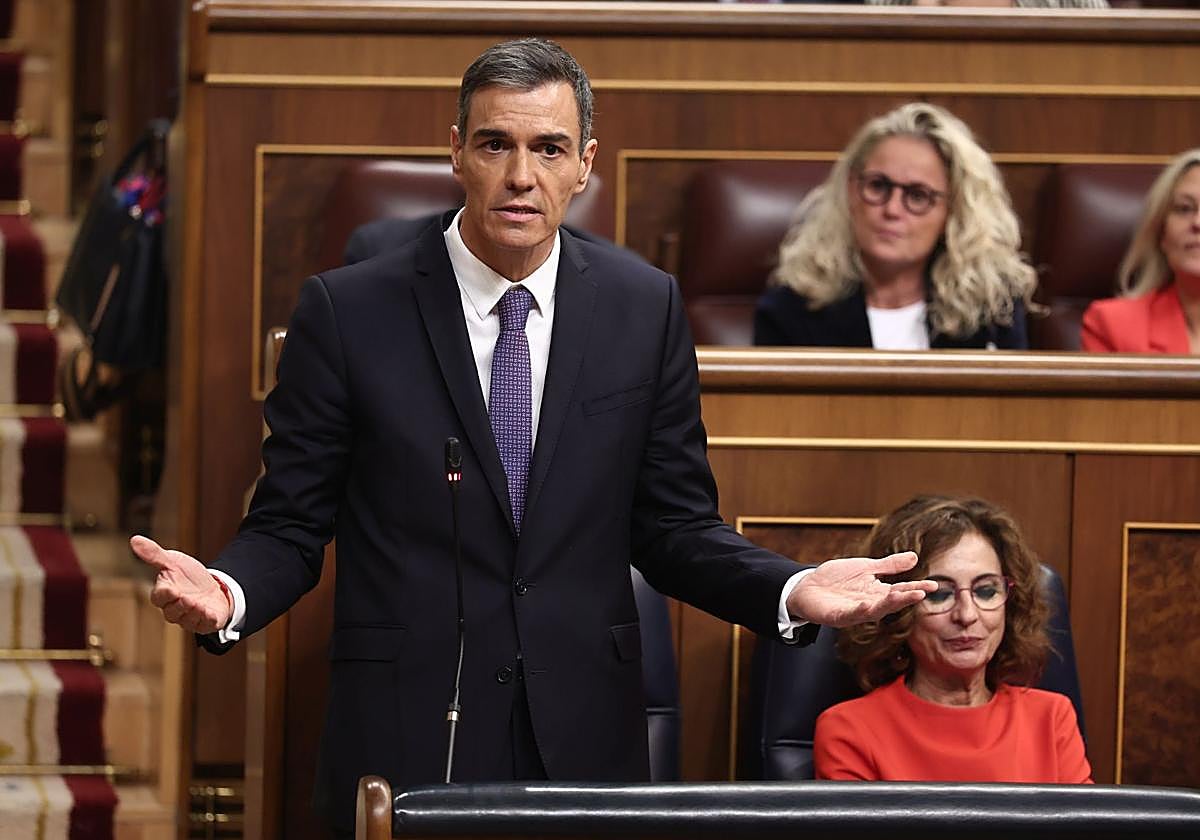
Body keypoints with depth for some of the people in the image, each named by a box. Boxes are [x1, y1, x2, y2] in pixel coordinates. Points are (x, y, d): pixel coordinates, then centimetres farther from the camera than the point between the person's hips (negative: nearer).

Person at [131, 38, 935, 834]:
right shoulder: (348, 311, -3)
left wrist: (793, 591, -10)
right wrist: (227, 593, -22)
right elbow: (289, 525, -1)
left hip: (584, 739, 2)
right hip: (406, 742, -2)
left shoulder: (645, 309, 3)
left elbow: (673, 526, 7)